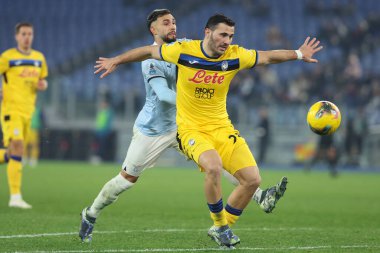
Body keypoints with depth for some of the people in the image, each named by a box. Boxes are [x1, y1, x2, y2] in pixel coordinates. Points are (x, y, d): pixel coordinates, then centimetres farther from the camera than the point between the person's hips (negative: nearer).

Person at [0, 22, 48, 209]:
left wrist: (43, 85, -1)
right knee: (17, 147, -20)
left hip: (28, 110, 6)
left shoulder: (39, 58, 11)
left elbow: (42, 80, 23)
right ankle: (15, 196, -20)